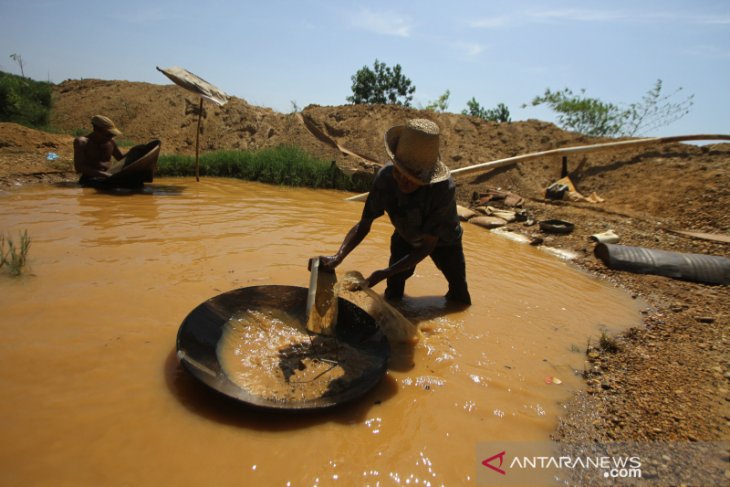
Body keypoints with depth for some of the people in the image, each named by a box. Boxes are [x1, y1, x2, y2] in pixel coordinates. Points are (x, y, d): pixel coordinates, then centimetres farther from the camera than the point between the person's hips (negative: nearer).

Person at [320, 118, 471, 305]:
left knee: (460, 300, 8)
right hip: (405, 238, 2)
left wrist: (384, 273, -42)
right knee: (393, 296, 3)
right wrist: (338, 257, -42)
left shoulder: (444, 187, -42)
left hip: (442, 241, -1)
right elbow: (363, 225, -25)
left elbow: (427, 246, -35)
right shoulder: (385, 177, -34)